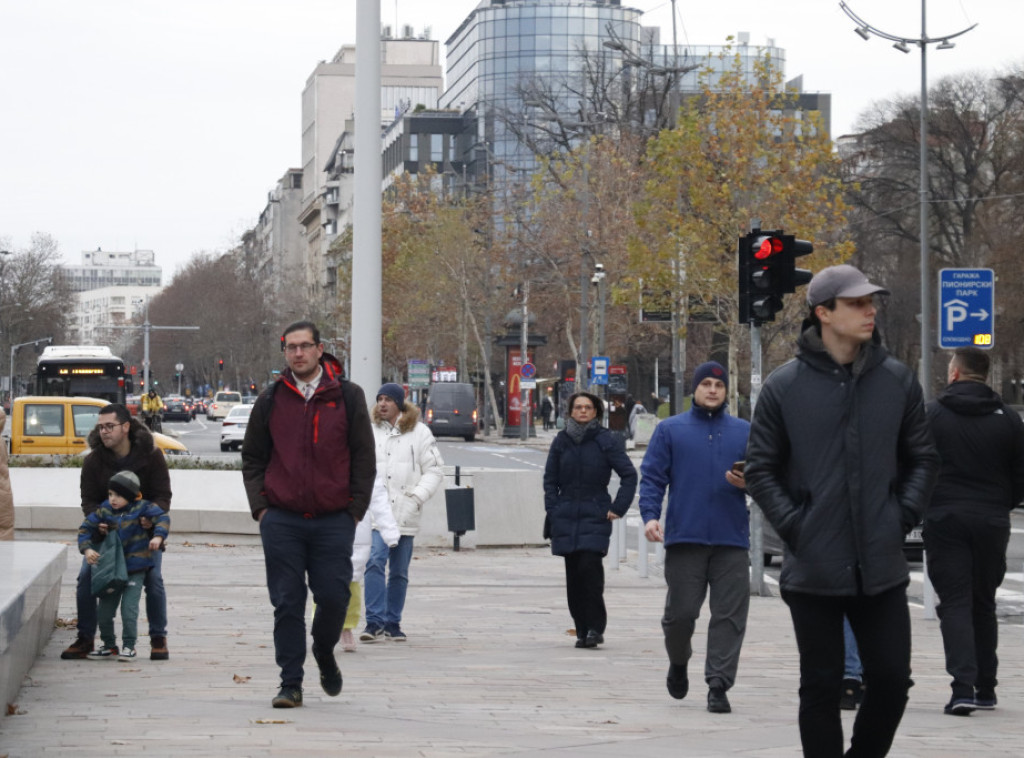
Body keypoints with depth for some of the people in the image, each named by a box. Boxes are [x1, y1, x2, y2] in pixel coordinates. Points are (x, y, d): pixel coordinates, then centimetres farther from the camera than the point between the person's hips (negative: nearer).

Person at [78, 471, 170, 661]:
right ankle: (109, 646, 24)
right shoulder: (104, 511, 0)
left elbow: (162, 518, -11)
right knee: (104, 611, 7)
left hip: (135, 570, -4)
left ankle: (129, 646, 4)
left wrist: (158, 536, -29)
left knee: (129, 609, -10)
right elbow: (85, 529, 3)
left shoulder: (142, 508, -7)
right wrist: (87, 549, -11)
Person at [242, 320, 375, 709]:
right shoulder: (271, 400, 7)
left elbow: (363, 457, 6)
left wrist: (355, 508, -1)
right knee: (287, 604, 0)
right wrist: (260, 506, 2)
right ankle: (291, 683, 6)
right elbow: (252, 458, 13)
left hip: (334, 520, -1)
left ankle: (324, 654, 27)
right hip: (281, 520, 1)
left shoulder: (347, 396, 3)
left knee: (333, 597, -2)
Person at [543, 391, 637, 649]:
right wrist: (553, 510, 3)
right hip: (566, 518, 4)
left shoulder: (606, 441, -1)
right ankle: (582, 630, 10)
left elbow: (629, 475, 0)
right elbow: (550, 480, 14)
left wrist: (618, 508, -6)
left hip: (595, 515, -3)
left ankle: (595, 627, -11)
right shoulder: (562, 441, 9)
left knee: (590, 565, -18)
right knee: (573, 574, 3)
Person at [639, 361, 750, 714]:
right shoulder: (670, 430, 10)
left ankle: (718, 684, -3)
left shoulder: (745, 432, 14)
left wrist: (747, 482, -9)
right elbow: (652, 476, 4)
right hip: (684, 537, -1)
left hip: (732, 539, 1)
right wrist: (650, 515, -11)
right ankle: (678, 663, 29)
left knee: (729, 616, -5)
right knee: (680, 611, 1)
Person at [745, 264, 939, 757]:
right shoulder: (785, 386, -3)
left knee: (891, 679, 3)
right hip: (813, 568, -2)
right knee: (821, 687, 6)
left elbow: (922, 458, 12)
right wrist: (793, 525, -7)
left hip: (882, 567, 2)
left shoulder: (898, 380, 4)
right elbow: (760, 469, 2)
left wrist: (903, 516, 1)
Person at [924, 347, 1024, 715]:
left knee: (954, 603, -3)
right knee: (984, 604, 15)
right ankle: (986, 688, 19)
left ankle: (963, 686, -17)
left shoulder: (930, 414, -3)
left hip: (945, 521, -3)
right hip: (992, 523, 3)